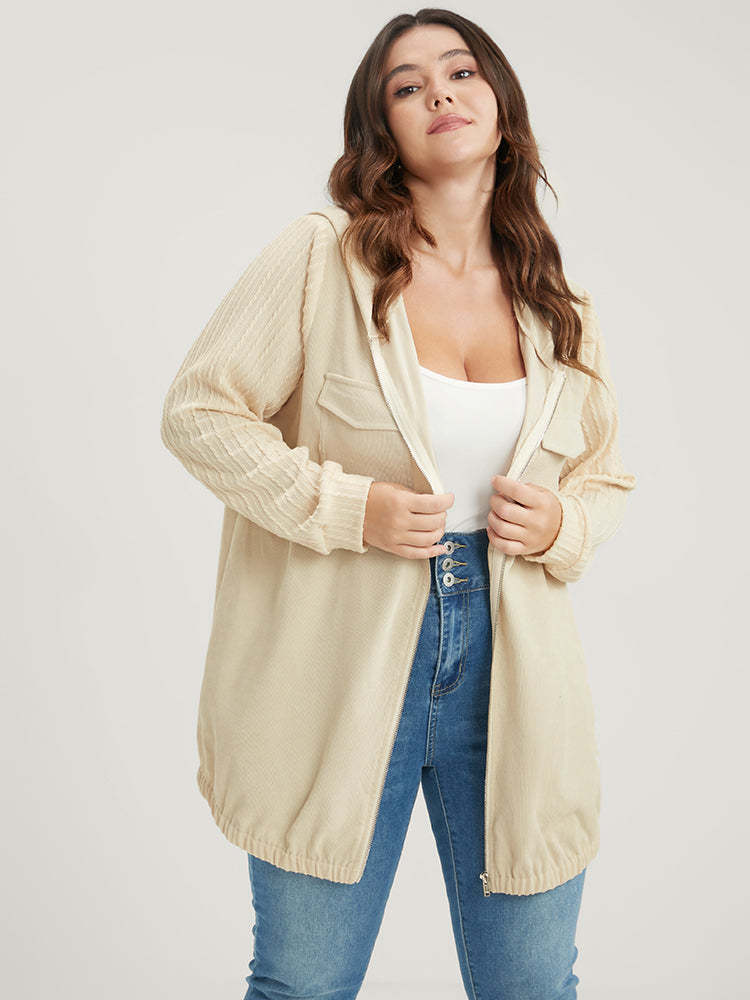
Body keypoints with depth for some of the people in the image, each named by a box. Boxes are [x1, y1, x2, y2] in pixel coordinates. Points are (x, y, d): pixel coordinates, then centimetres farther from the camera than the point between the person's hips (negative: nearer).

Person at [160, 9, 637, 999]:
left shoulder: (561, 310, 8)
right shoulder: (320, 258, -4)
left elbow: (606, 479, 18)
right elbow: (199, 409, -5)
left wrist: (560, 527, -6)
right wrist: (347, 507, -16)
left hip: (514, 669, 4)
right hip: (342, 670, -3)